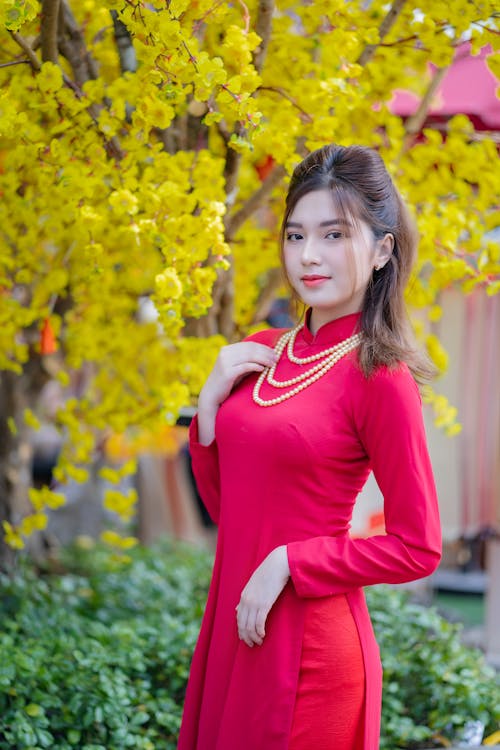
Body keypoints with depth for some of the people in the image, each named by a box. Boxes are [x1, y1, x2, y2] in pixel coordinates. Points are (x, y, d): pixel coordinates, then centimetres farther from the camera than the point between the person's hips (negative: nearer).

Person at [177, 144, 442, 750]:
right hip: (232, 626, 7)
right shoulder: (260, 354, 5)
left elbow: (417, 549, -11)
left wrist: (289, 563, -16)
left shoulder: (379, 377, -13)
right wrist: (209, 402, -1)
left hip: (308, 644, -7)